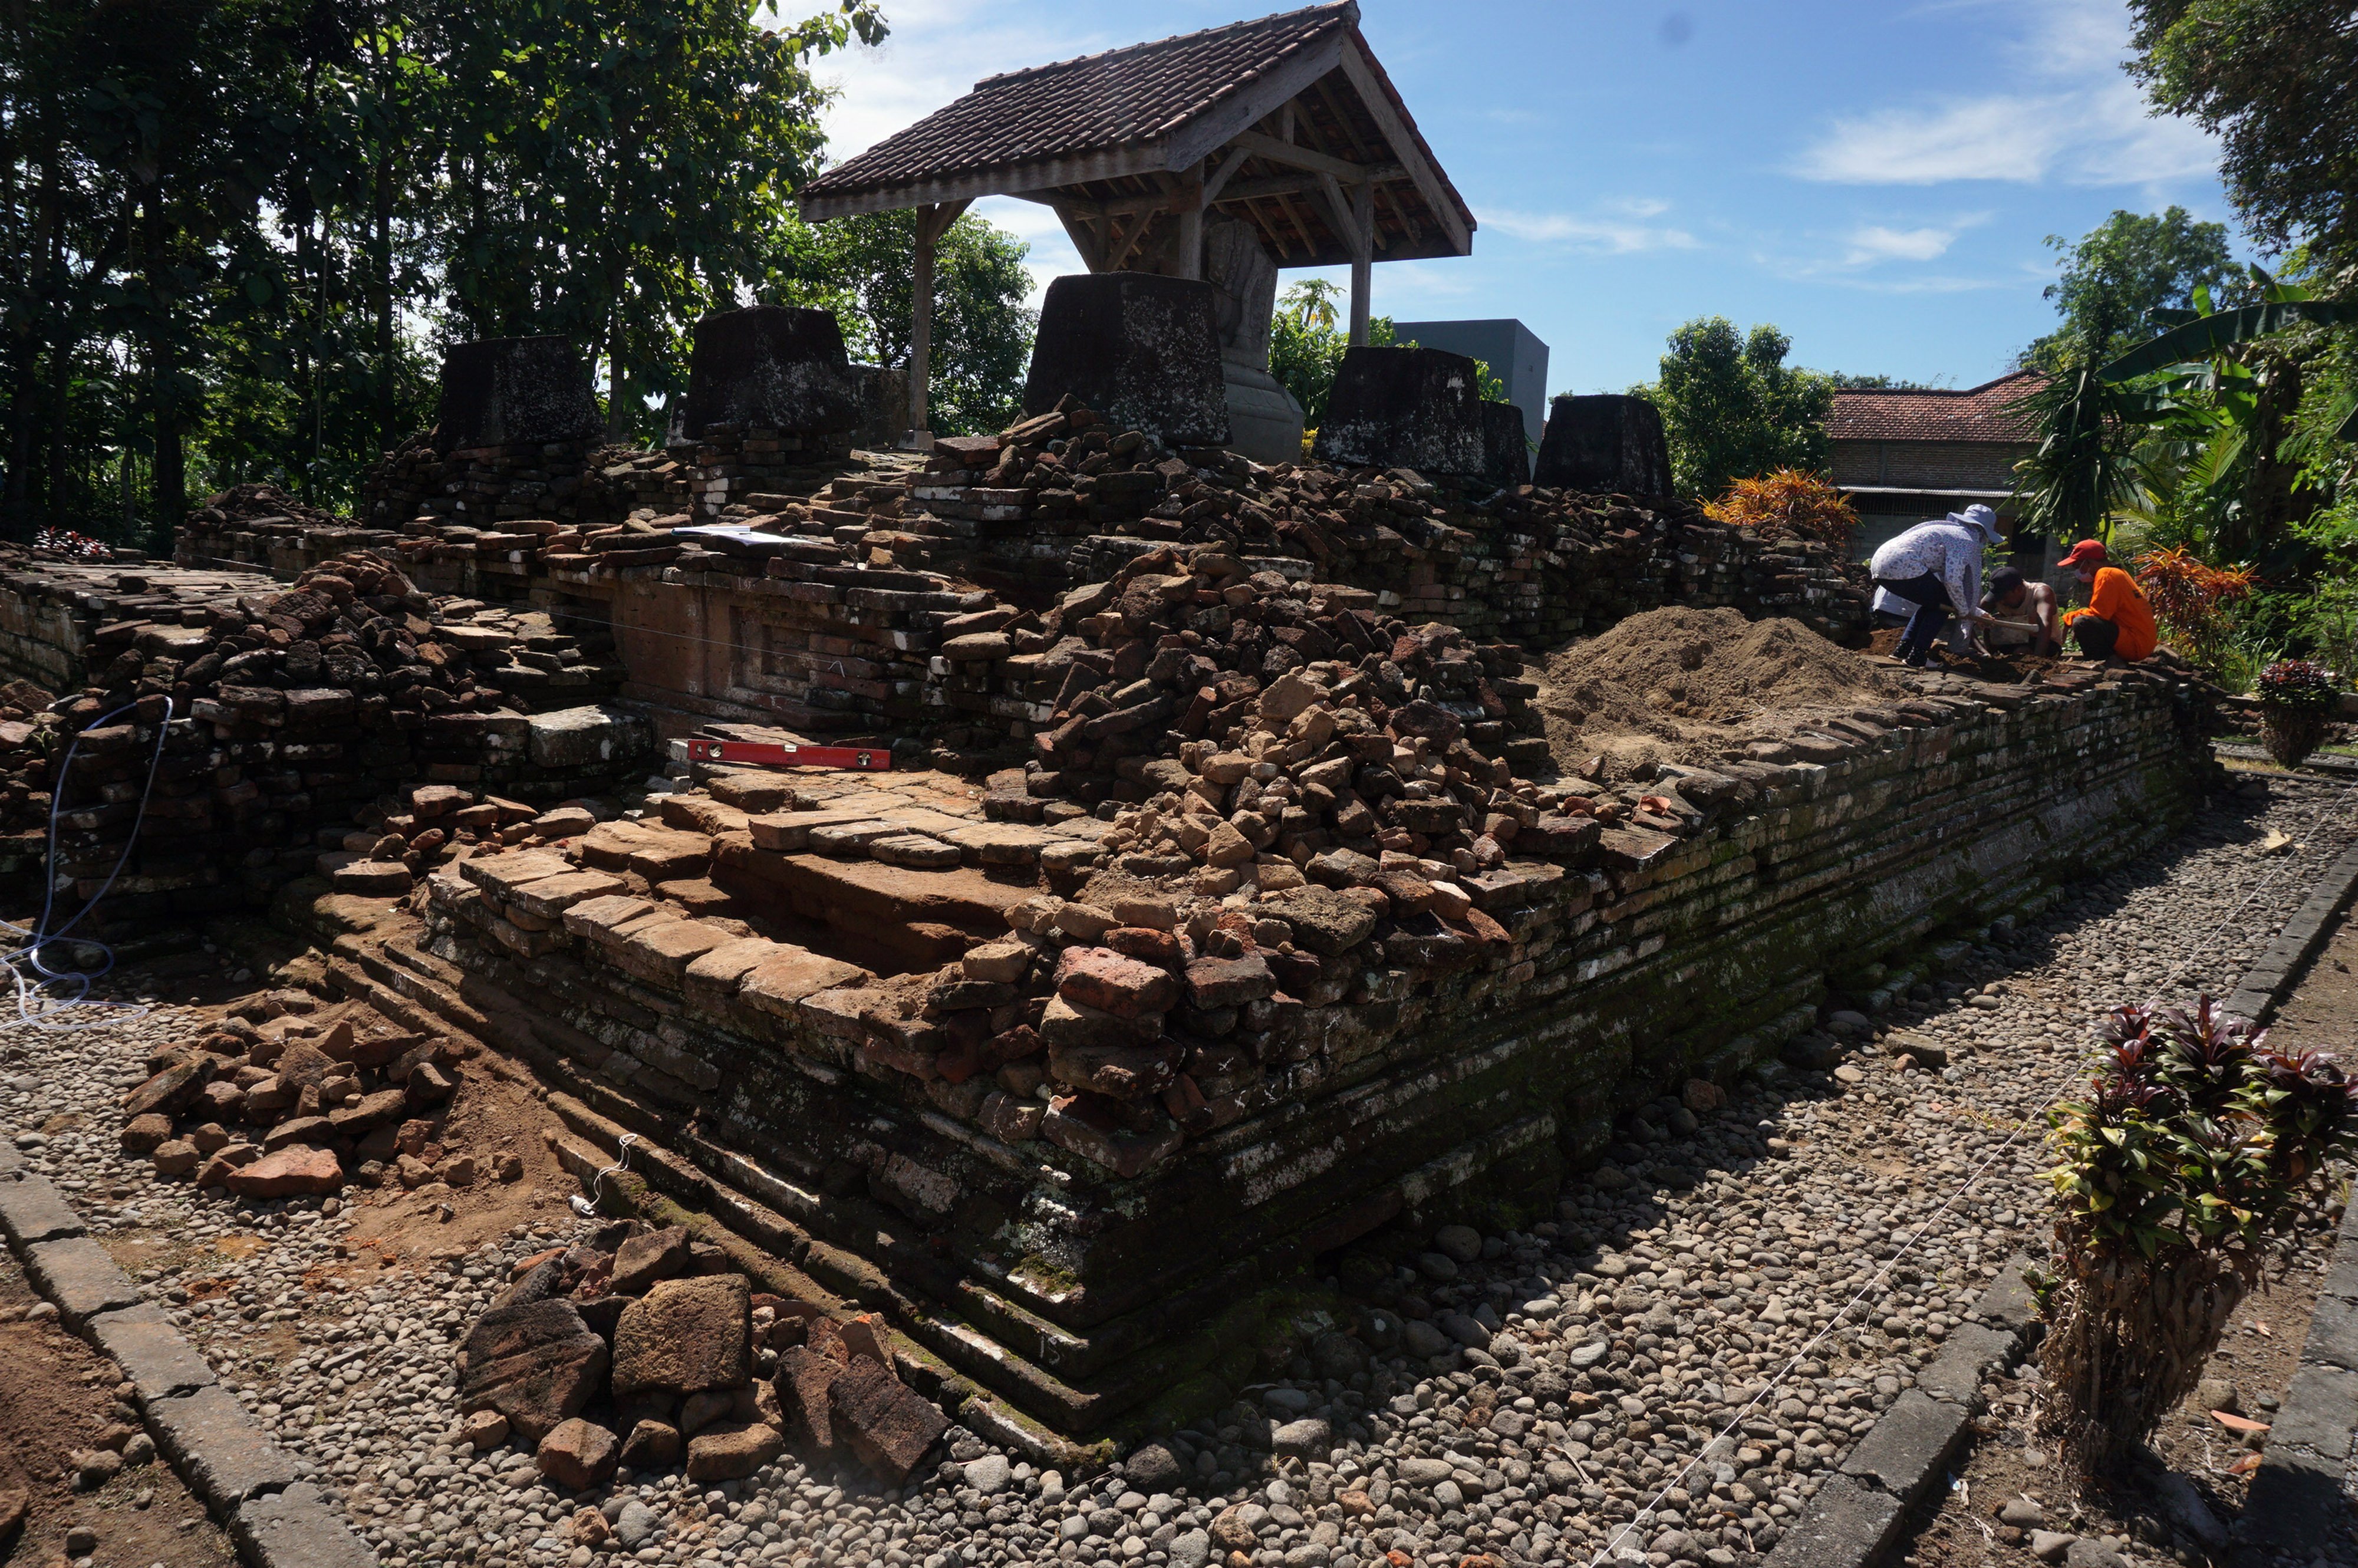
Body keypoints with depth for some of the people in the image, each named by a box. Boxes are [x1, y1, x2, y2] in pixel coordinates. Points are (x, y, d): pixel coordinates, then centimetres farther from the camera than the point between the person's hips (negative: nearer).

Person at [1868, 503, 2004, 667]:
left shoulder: (1950, 530, 30)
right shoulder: (1966, 540, 1)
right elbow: (1953, 581, -11)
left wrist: (1976, 613, 42)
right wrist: (1964, 611, 6)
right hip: (1902, 568, -9)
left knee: (1933, 602, 25)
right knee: (1943, 603, 7)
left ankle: (1903, 650, 22)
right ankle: (1916, 658, 2)